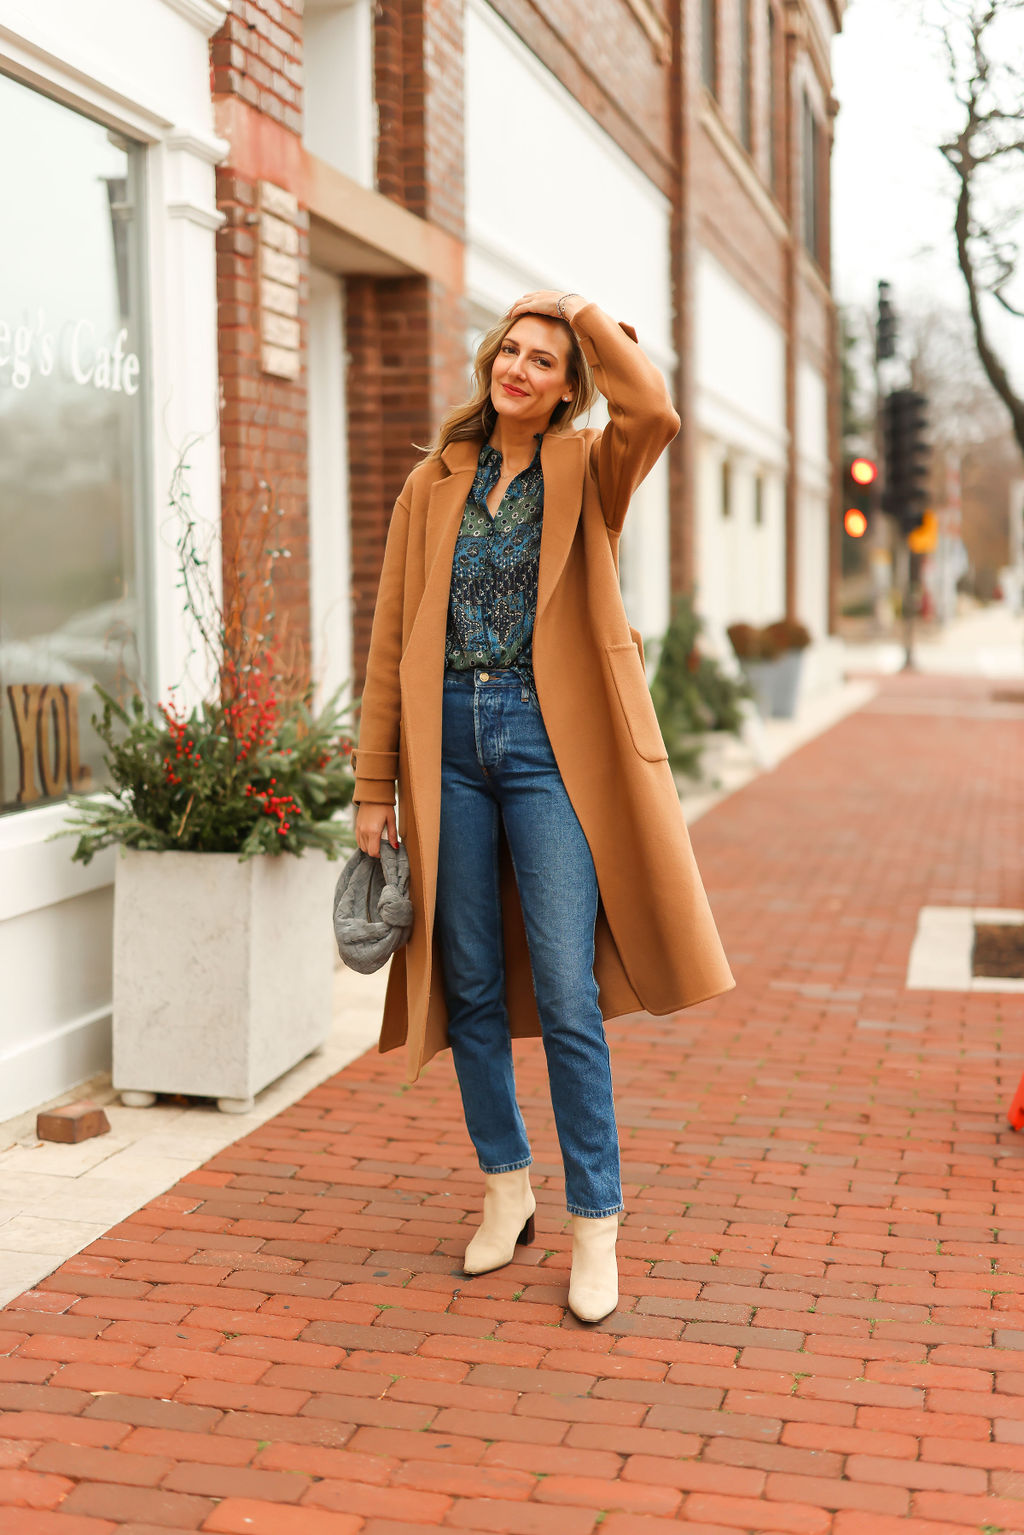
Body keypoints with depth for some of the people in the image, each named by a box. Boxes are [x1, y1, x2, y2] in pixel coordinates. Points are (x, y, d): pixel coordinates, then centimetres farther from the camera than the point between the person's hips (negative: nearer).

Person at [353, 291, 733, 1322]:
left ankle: (595, 1227, 7)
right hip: (449, 743, 3)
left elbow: (653, 411, -20)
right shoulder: (433, 485, 11)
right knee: (472, 986, 10)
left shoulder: (587, 474, 5)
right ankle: (505, 1188, 27)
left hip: (546, 741, -3)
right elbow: (392, 642, 9)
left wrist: (584, 312, -5)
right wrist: (374, 788, 5)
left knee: (566, 995, -5)